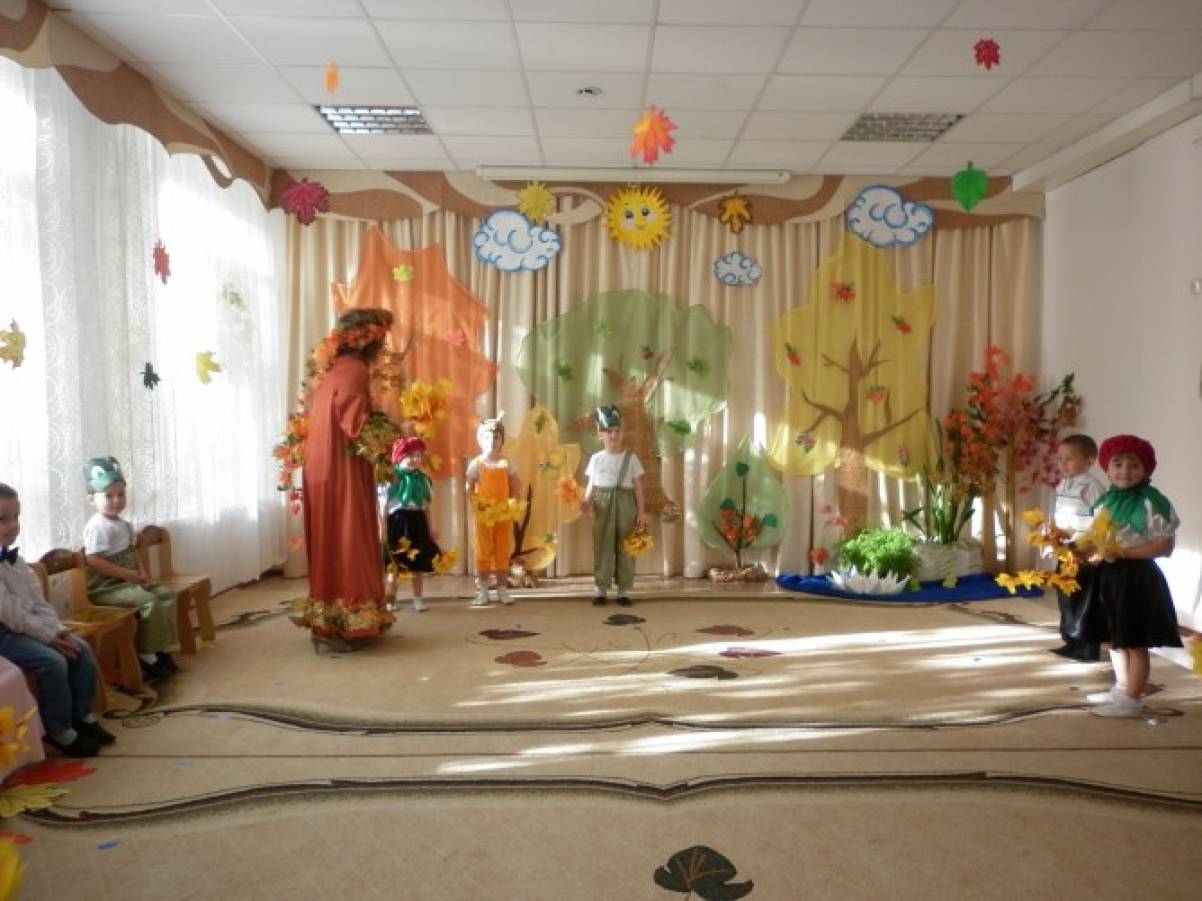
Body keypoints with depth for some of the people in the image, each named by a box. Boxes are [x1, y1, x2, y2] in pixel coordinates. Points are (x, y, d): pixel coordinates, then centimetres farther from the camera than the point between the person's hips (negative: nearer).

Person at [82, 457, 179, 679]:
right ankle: (147, 655, -14)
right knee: (149, 601, -26)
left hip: (127, 582, 10)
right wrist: (127, 574, -22)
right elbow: (94, 561, -24)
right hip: (106, 588, -10)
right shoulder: (97, 526, -17)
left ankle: (163, 647, 5)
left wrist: (142, 572, 1)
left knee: (167, 594, 1)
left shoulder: (124, 525, 13)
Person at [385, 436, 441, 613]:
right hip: (397, 521, -4)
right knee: (394, 564, 1)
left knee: (418, 563, 8)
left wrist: (431, 528, 13)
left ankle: (417, 599, 17)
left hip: (417, 522, 4)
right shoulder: (392, 478, -6)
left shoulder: (423, 479, 8)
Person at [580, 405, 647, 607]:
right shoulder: (596, 458, 4)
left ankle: (624, 589, 12)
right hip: (602, 505, 0)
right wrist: (586, 501, -16)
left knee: (624, 547, 4)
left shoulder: (631, 457, 3)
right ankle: (601, 588, 12)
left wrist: (641, 511, 0)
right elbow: (591, 485, 3)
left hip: (625, 504, 0)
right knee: (603, 546, 3)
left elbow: (638, 487, 3)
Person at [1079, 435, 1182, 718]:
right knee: (1114, 638, 17)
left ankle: (1132, 700, 11)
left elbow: (1164, 547, -17)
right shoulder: (1105, 500, 8)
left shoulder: (1151, 502, -15)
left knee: (1134, 642, 1)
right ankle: (1121, 689, 32)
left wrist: (1123, 553, -23)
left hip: (1136, 577, -8)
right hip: (1108, 574, 8)